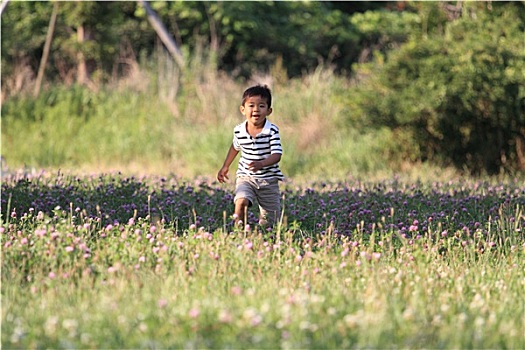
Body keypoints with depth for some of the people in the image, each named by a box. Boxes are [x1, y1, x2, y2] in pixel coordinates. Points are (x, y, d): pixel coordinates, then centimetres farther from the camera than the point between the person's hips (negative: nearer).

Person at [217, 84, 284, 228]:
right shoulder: (239, 131, -5)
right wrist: (225, 167, 22)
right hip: (245, 177, 1)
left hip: (269, 180, -1)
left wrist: (261, 164, -38)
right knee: (241, 201, -30)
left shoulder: (272, 131, -15)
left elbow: (277, 155, -21)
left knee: (269, 222, 9)